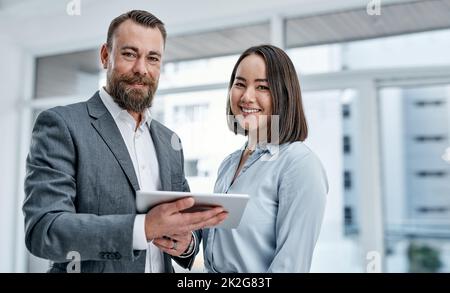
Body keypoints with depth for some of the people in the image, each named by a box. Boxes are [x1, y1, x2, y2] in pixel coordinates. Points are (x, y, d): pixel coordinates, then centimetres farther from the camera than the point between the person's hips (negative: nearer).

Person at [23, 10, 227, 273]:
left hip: (164, 266, 5)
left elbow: (186, 220, 9)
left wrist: (185, 241, -14)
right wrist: (143, 227, -33)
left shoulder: (170, 141, 5)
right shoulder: (61, 125, -11)